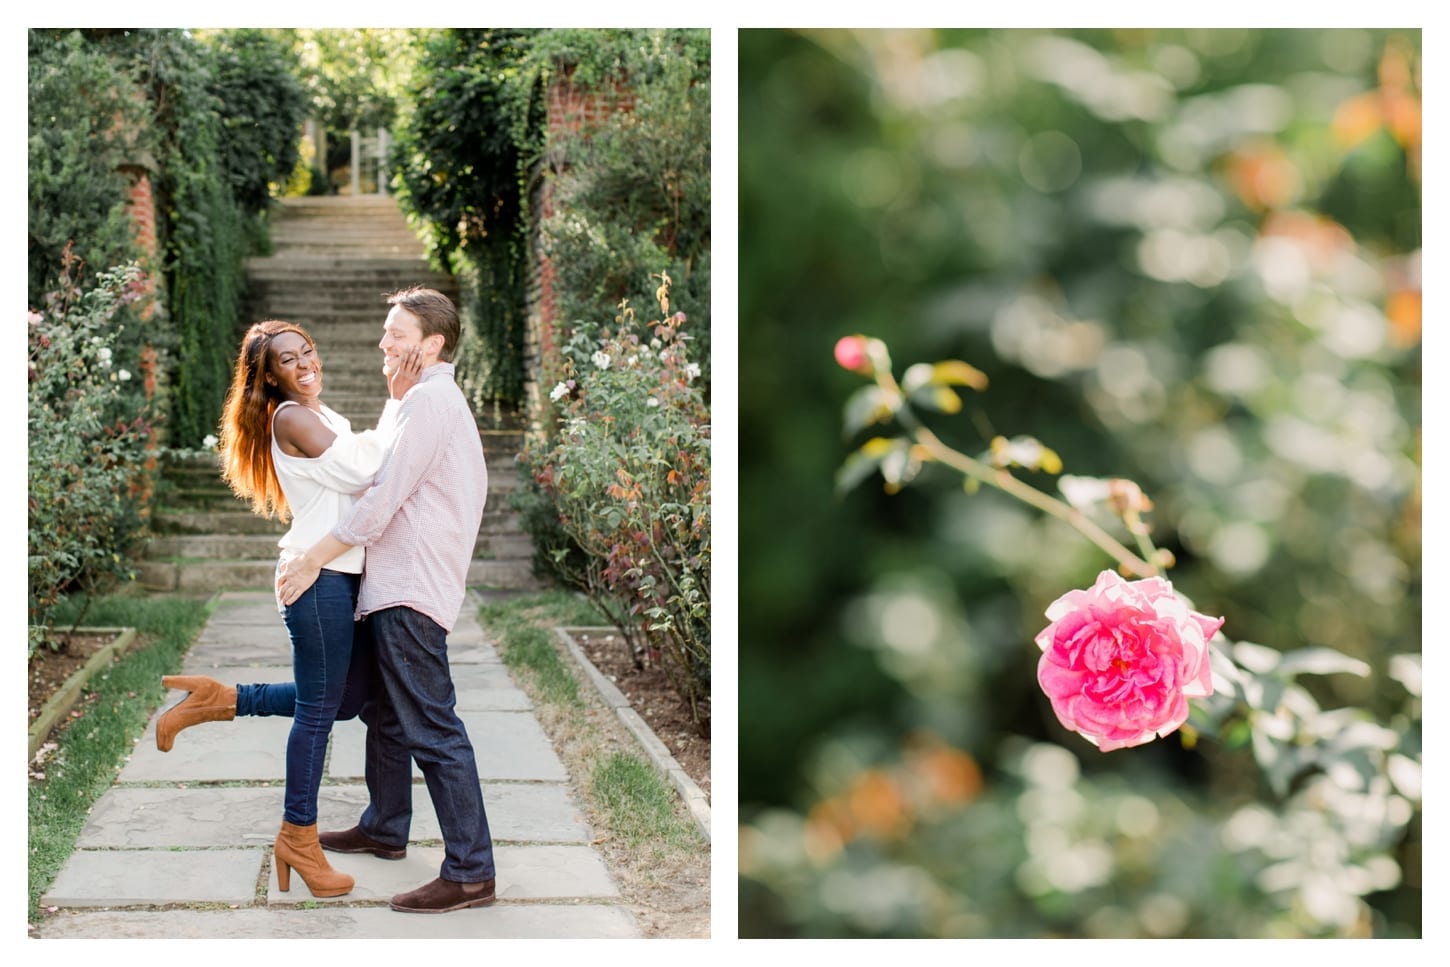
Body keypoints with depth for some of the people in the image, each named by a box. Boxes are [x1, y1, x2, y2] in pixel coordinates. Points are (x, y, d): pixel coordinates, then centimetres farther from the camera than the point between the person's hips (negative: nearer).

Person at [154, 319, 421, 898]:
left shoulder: (326, 417, 19)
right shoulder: (291, 417, -10)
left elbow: (364, 472, 12)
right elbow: (360, 473, -15)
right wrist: (396, 404, -11)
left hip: (342, 573, 10)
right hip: (318, 573, -10)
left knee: (346, 697, 15)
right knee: (319, 708, -2)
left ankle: (218, 700, 19)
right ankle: (298, 838, 9)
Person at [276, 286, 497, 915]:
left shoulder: (429, 401, -14)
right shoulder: (437, 398, 20)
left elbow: (382, 502, -18)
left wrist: (311, 562, -12)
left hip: (412, 589, -11)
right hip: (396, 585, 11)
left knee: (431, 728, -11)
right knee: (385, 712, 23)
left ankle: (470, 872, -10)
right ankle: (384, 828, 38)